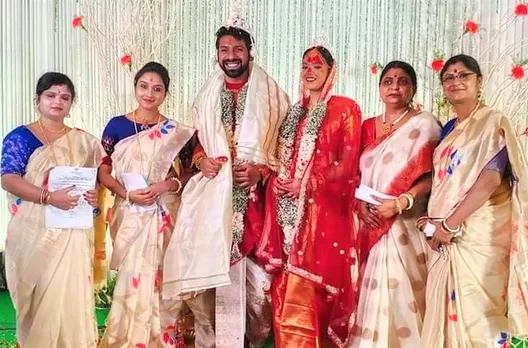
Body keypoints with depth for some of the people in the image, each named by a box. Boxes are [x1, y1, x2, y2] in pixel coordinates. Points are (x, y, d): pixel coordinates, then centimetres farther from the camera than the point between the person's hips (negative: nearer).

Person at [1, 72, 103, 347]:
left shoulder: (84, 141, 13)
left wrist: (95, 195, -7)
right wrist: (49, 196, -23)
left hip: (73, 232, 3)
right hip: (35, 231, -2)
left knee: (70, 292, 0)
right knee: (38, 296, 2)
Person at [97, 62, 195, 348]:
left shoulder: (176, 132, 4)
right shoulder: (117, 125, 2)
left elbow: (189, 172, 4)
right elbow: (103, 171, 0)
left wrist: (166, 185, -14)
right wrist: (128, 194, -14)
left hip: (164, 216, 1)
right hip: (130, 214, 0)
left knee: (160, 279, 5)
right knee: (132, 278, 1)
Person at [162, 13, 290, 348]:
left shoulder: (271, 96, 4)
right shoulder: (208, 95, 15)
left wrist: (260, 170, -13)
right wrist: (202, 161, -2)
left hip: (253, 196, -2)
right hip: (213, 195, 3)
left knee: (251, 269, -3)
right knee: (210, 266, -4)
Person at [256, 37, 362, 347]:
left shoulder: (346, 109, 1)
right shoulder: (295, 113, 19)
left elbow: (348, 164, -7)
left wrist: (306, 184, -14)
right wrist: (279, 181, -1)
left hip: (323, 209, -5)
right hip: (290, 208, 5)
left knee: (311, 285, -7)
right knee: (287, 289, 4)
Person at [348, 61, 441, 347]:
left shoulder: (424, 124, -2)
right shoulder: (368, 127, 12)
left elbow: (432, 175, -8)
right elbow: (356, 174, 12)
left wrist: (401, 202, -19)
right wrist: (360, 204, -5)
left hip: (405, 226, -4)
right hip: (370, 225, 4)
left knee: (401, 292, -4)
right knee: (372, 293, 8)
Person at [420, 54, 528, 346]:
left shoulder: (493, 122, -5)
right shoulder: (448, 129, 16)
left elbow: (491, 179, -17)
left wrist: (450, 224, -17)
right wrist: (432, 221, 2)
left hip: (479, 234, -6)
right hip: (446, 235, 7)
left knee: (477, 315, -4)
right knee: (447, 310, 9)